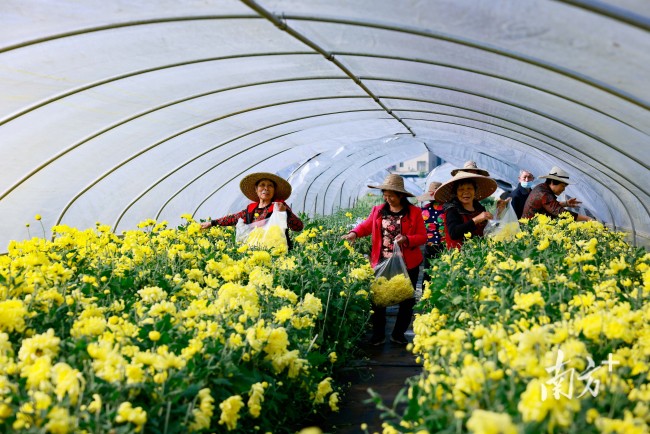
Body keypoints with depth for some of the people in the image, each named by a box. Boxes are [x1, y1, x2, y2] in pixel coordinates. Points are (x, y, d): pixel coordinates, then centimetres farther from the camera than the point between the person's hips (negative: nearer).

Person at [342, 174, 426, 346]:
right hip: (382, 263, 1)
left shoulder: (414, 212, -4)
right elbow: (366, 226, 4)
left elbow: (422, 236, -5)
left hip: (407, 264, -1)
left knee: (407, 299, 10)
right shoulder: (378, 210, 4)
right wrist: (354, 233, -17)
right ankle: (378, 334, 18)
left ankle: (398, 333, 28)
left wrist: (406, 239, -23)